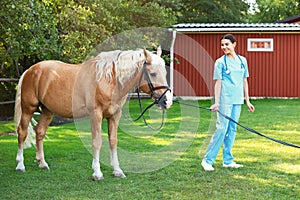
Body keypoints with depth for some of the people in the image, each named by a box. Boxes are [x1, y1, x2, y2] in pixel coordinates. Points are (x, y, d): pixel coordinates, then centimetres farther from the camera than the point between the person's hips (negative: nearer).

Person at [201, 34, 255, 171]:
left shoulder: (242, 60, 10)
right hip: (225, 99, -5)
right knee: (222, 128, -9)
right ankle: (207, 160, -3)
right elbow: (218, 82, -5)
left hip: (237, 100, 5)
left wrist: (247, 100, 14)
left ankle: (227, 160, 15)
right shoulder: (220, 62, -3)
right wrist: (216, 102, -11)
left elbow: (244, 81, 15)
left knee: (232, 129, 8)